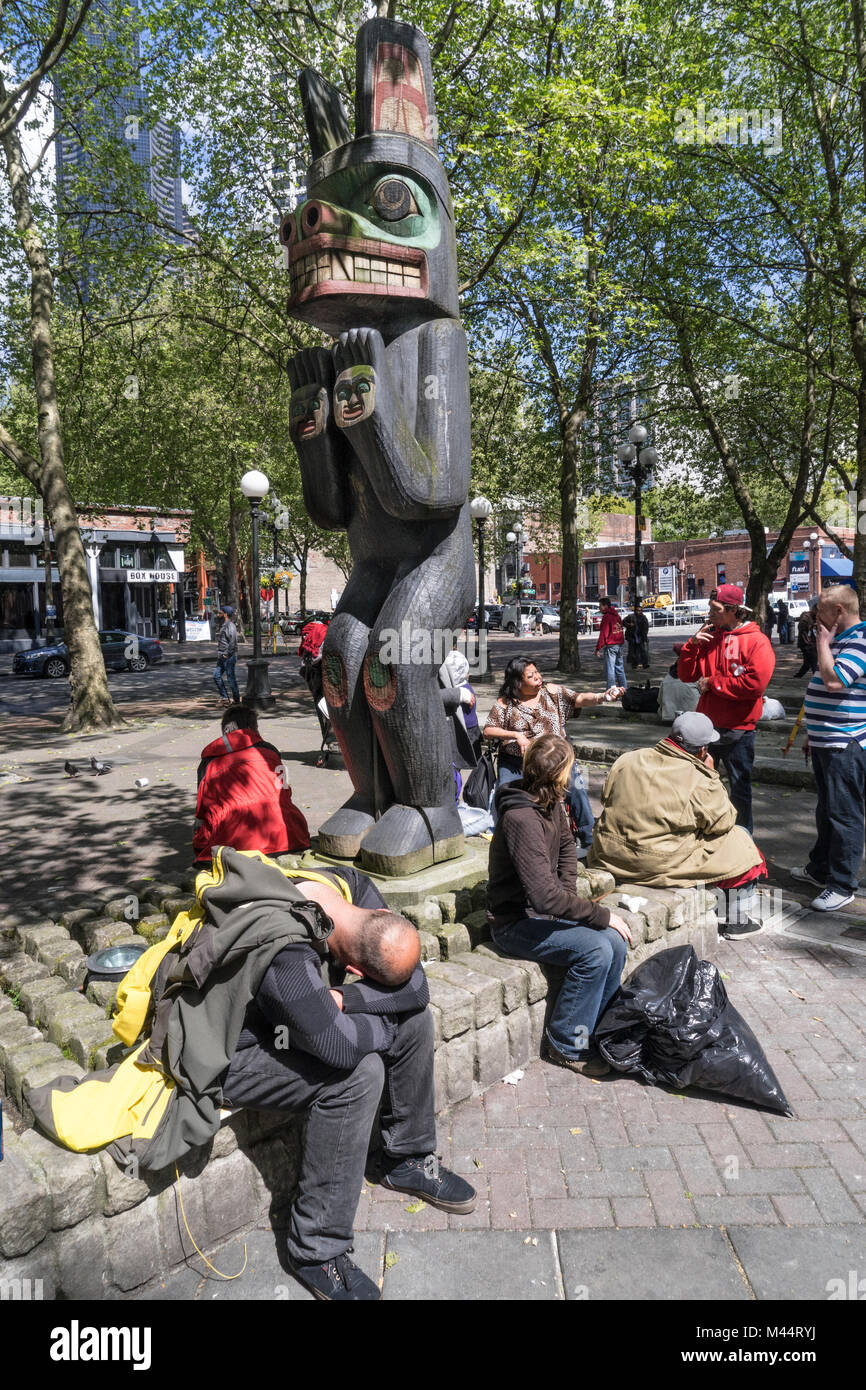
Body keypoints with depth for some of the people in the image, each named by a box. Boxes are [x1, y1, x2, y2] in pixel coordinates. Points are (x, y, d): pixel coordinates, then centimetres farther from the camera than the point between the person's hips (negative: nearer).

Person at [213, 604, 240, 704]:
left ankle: (236, 700, 7)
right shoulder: (224, 625, 16)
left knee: (231, 678, -3)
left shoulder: (230, 626, -15)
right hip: (222, 657, 10)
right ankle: (225, 698, 11)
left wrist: (226, 654, -20)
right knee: (216, 676, 7)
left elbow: (233, 643, -22)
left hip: (229, 657, -10)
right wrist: (219, 655, 17)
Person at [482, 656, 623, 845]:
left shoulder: (552, 692, 2)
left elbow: (580, 699, -10)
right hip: (515, 762, 0)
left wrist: (602, 696, -29)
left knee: (576, 790, -15)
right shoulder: (505, 703, -1)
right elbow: (487, 731, -1)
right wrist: (515, 735, -14)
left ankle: (589, 841, 0)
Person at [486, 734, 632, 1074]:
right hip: (516, 923, -8)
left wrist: (567, 896, 6)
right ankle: (566, 1045, -5)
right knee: (596, 950, -23)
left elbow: (566, 846, 21)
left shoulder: (551, 803, 1)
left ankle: (597, 1030, 7)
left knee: (615, 941, -11)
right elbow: (545, 897, -32)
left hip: (545, 911, 8)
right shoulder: (522, 819, -28)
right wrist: (603, 915, -22)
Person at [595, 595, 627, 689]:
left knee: (610, 669, -5)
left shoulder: (606, 617, -13)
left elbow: (603, 634, -17)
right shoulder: (616, 615, 13)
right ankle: (623, 688, 19)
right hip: (619, 644, 9)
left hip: (610, 646, -8)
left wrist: (598, 648, -15)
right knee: (619, 667, 15)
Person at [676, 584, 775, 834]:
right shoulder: (708, 637, 8)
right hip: (707, 723, 6)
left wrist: (712, 682, -15)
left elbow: (755, 683, -23)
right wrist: (692, 644, -8)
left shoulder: (757, 641, -10)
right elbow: (686, 675, 8)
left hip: (737, 729, -6)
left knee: (739, 787, 8)